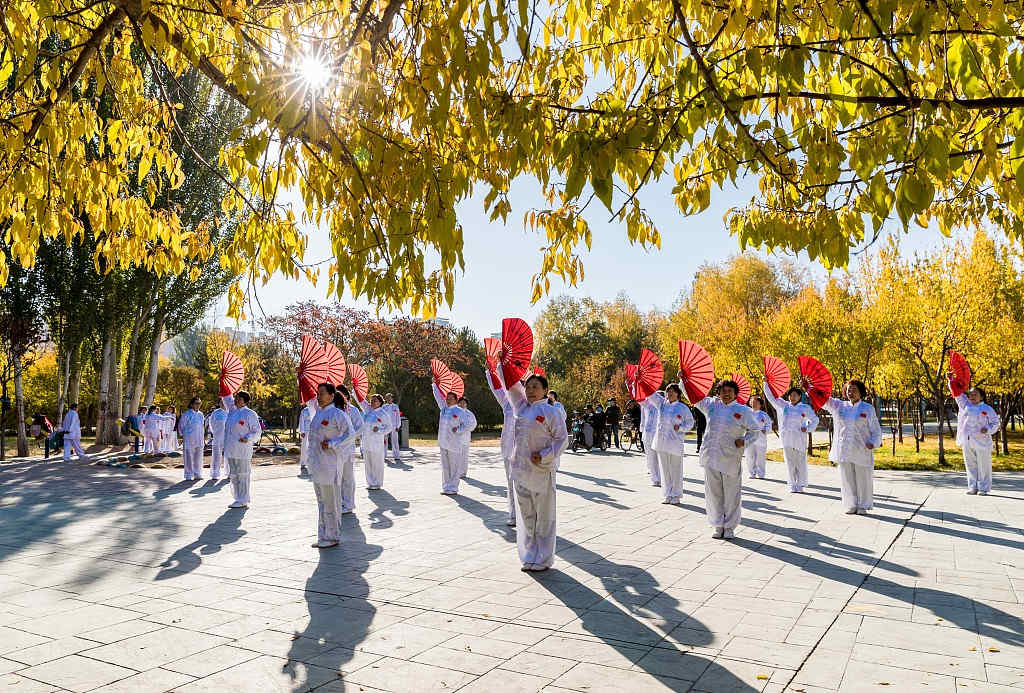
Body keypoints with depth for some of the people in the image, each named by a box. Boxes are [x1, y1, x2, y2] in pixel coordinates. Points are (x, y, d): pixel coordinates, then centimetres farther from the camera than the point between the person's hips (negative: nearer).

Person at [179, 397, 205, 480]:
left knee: (198, 457, 8)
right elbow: (181, 425, 1)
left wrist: (203, 437, 17)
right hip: (189, 439, -5)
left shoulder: (200, 414, 11)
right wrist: (183, 436, 1)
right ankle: (189, 475, 7)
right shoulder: (186, 414, -6)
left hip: (199, 439, 5)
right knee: (189, 457, -1)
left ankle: (197, 474, 17)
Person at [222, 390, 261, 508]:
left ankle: (243, 501, 0)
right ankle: (239, 499, 20)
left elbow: (257, 432, -5)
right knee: (234, 475, 11)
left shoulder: (250, 414, -5)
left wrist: (247, 439, -21)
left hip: (242, 450, -8)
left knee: (242, 475, -5)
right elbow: (227, 399, 25)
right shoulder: (232, 411, 15)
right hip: (230, 450, 8)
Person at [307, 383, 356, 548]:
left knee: (331, 501, -2)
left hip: (330, 463, -9)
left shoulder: (337, 414, -12)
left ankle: (332, 537, 7)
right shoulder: (318, 413, 12)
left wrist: (331, 444, -18)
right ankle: (323, 537, 22)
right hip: (316, 463, 9)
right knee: (321, 501, 13)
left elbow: (351, 435, -16)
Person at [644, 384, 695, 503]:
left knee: (675, 470, 2)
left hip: (675, 442, -3)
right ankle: (668, 495, 19)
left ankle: (676, 495, 13)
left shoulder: (683, 408, 0)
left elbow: (690, 422, 7)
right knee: (665, 469, 9)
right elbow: (651, 394, 4)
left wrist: (680, 427, -10)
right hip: (661, 442, 4)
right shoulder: (661, 403, 8)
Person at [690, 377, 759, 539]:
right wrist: (683, 380, 6)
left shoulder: (743, 410, 3)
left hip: (731, 459, -2)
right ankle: (718, 526, 19)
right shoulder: (711, 404, 10)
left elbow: (755, 430, 8)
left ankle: (729, 527, 18)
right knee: (713, 493, 7)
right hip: (710, 458, 2)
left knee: (731, 494, 4)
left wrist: (744, 440, -9)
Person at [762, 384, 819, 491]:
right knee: (790, 463, 4)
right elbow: (770, 396, 11)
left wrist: (807, 428, -1)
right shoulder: (783, 405, 10)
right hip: (786, 439, 1)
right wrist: (766, 383, 5)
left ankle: (800, 485, 13)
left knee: (801, 462, 2)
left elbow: (814, 420, 16)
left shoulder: (805, 408, 7)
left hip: (800, 439, -1)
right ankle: (792, 485, 11)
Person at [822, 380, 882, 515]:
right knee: (847, 479, 6)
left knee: (863, 479, 3)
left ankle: (863, 506, 16)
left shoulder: (868, 409, 3)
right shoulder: (839, 406, 9)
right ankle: (851, 505, 16)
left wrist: (873, 443, -13)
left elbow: (876, 430, 4)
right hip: (844, 450, 2)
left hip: (862, 450, -2)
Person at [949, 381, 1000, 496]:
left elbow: (995, 423, 5)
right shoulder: (965, 404, 11)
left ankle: (983, 488, 10)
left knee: (983, 466, 2)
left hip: (982, 442, -3)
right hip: (967, 442, 3)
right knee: (970, 465, 8)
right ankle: (973, 487, 15)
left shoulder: (987, 409, 3)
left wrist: (988, 429, -13)